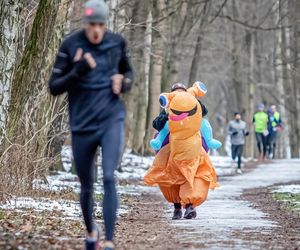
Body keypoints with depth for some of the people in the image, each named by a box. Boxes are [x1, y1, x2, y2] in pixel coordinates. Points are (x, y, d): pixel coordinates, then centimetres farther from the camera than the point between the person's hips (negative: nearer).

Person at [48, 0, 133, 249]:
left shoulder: (116, 43, -1)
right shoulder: (70, 46, -8)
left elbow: (128, 72, 18)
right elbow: (54, 87, -7)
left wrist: (123, 83, -5)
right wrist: (78, 71, -22)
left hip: (112, 120, 0)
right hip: (82, 125, 0)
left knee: (109, 178, -19)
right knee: (87, 186, 13)